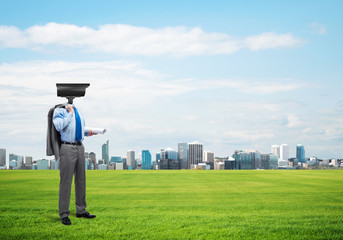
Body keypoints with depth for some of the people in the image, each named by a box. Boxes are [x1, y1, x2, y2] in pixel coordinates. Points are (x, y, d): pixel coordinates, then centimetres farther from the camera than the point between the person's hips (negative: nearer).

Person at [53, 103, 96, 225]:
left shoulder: (77, 111, 16)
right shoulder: (59, 110, -4)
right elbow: (59, 126, -21)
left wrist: (87, 132, 7)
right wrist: (70, 113, -14)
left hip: (80, 147, 7)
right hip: (67, 148, -7)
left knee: (81, 180, 13)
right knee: (66, 180, -4)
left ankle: (81, 210, 24)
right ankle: (64, 214, 3)